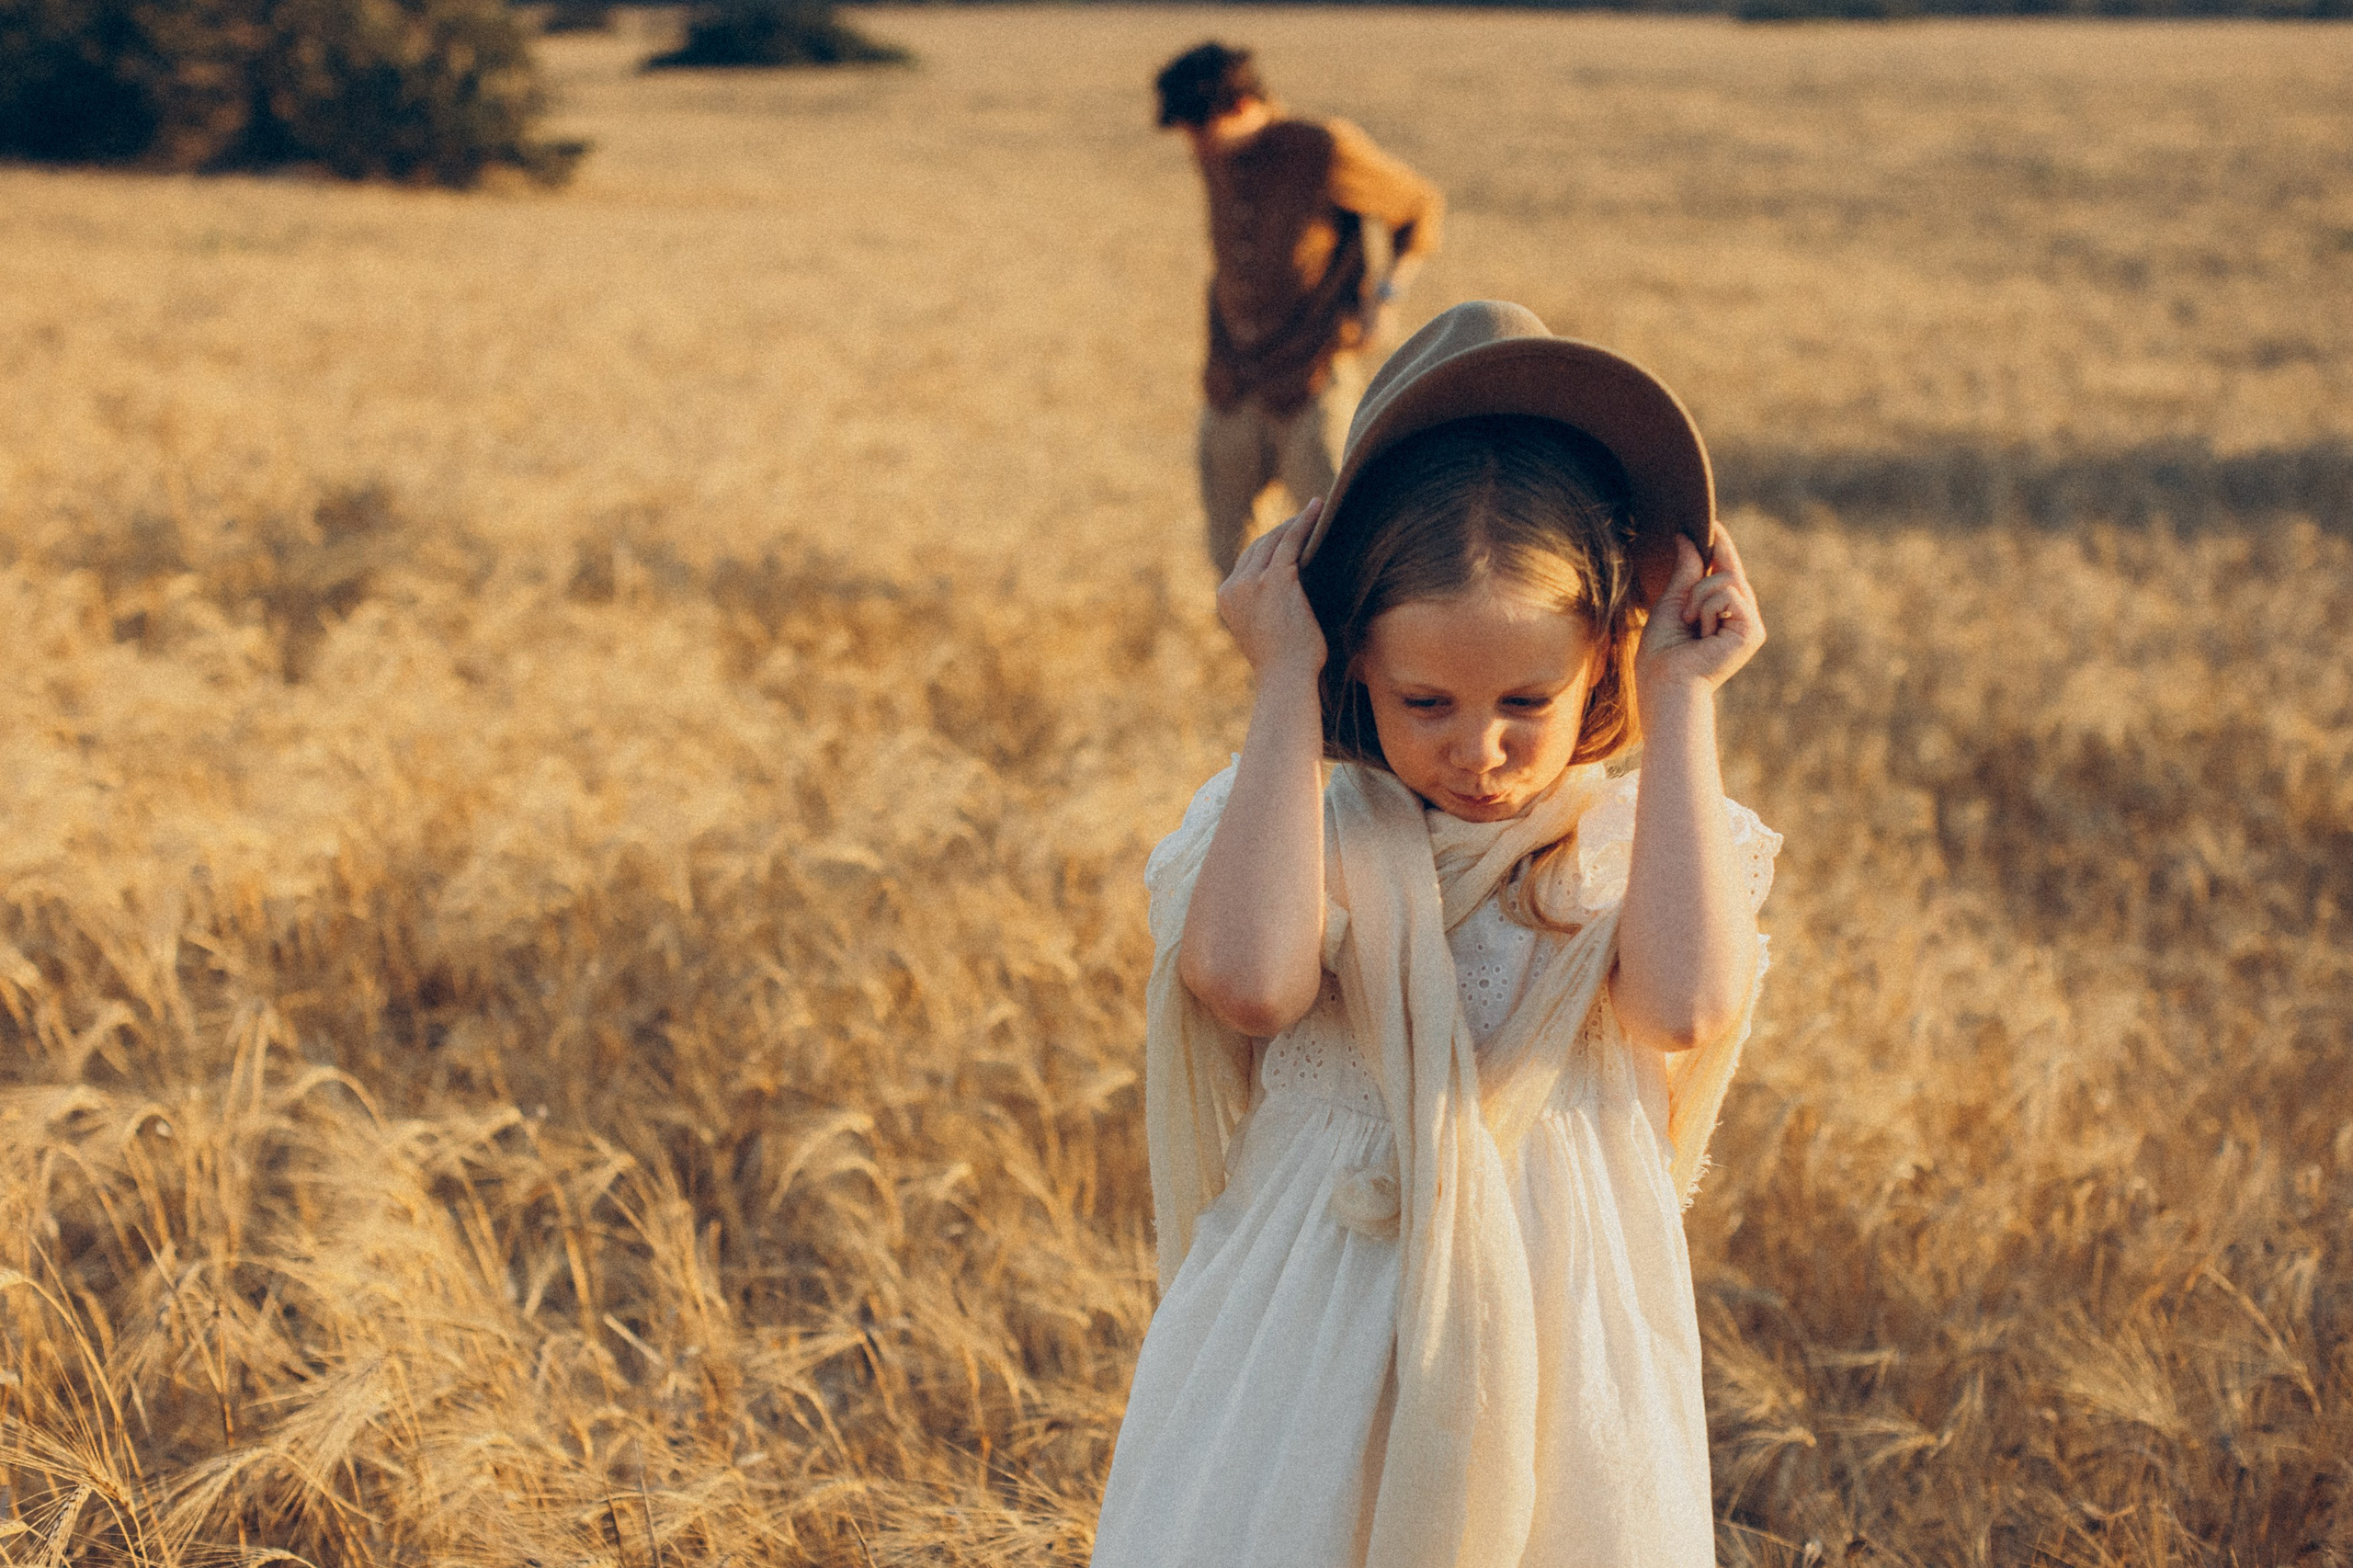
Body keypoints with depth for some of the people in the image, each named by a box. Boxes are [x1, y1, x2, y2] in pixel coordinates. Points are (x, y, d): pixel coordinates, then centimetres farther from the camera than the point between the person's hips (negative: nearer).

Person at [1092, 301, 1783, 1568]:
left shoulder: (1637, 846, -1)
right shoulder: (1321, 836, -4)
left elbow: (1685, 1002, -24)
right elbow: (1247, 976, -27)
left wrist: (1682, 705, -15)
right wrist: (1285, 684, -17)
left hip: (1545, 1359, 1)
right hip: (1307, 1362, -1)